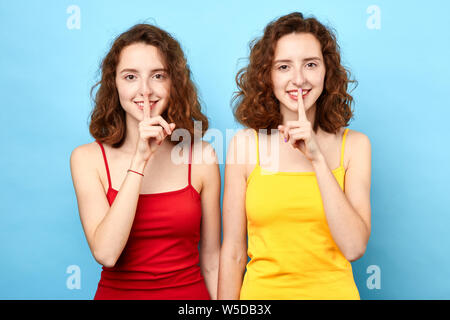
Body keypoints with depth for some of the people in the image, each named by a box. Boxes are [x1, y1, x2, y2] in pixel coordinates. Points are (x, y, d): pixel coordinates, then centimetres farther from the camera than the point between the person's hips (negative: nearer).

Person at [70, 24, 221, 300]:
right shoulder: (87, 158, -8)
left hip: (189, 293, 1)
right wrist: (140, 160, -23)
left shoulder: (201, 157, -8)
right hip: (116, 291, 0)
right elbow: (105, 254, -20)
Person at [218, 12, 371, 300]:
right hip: (261, 290, -1)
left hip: (333, 290, 1)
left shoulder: (354, 144, -5)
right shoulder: (245, 144, -8)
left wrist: (318, 159, -20)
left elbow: (354, 248, -15)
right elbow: (233, 251, -5)